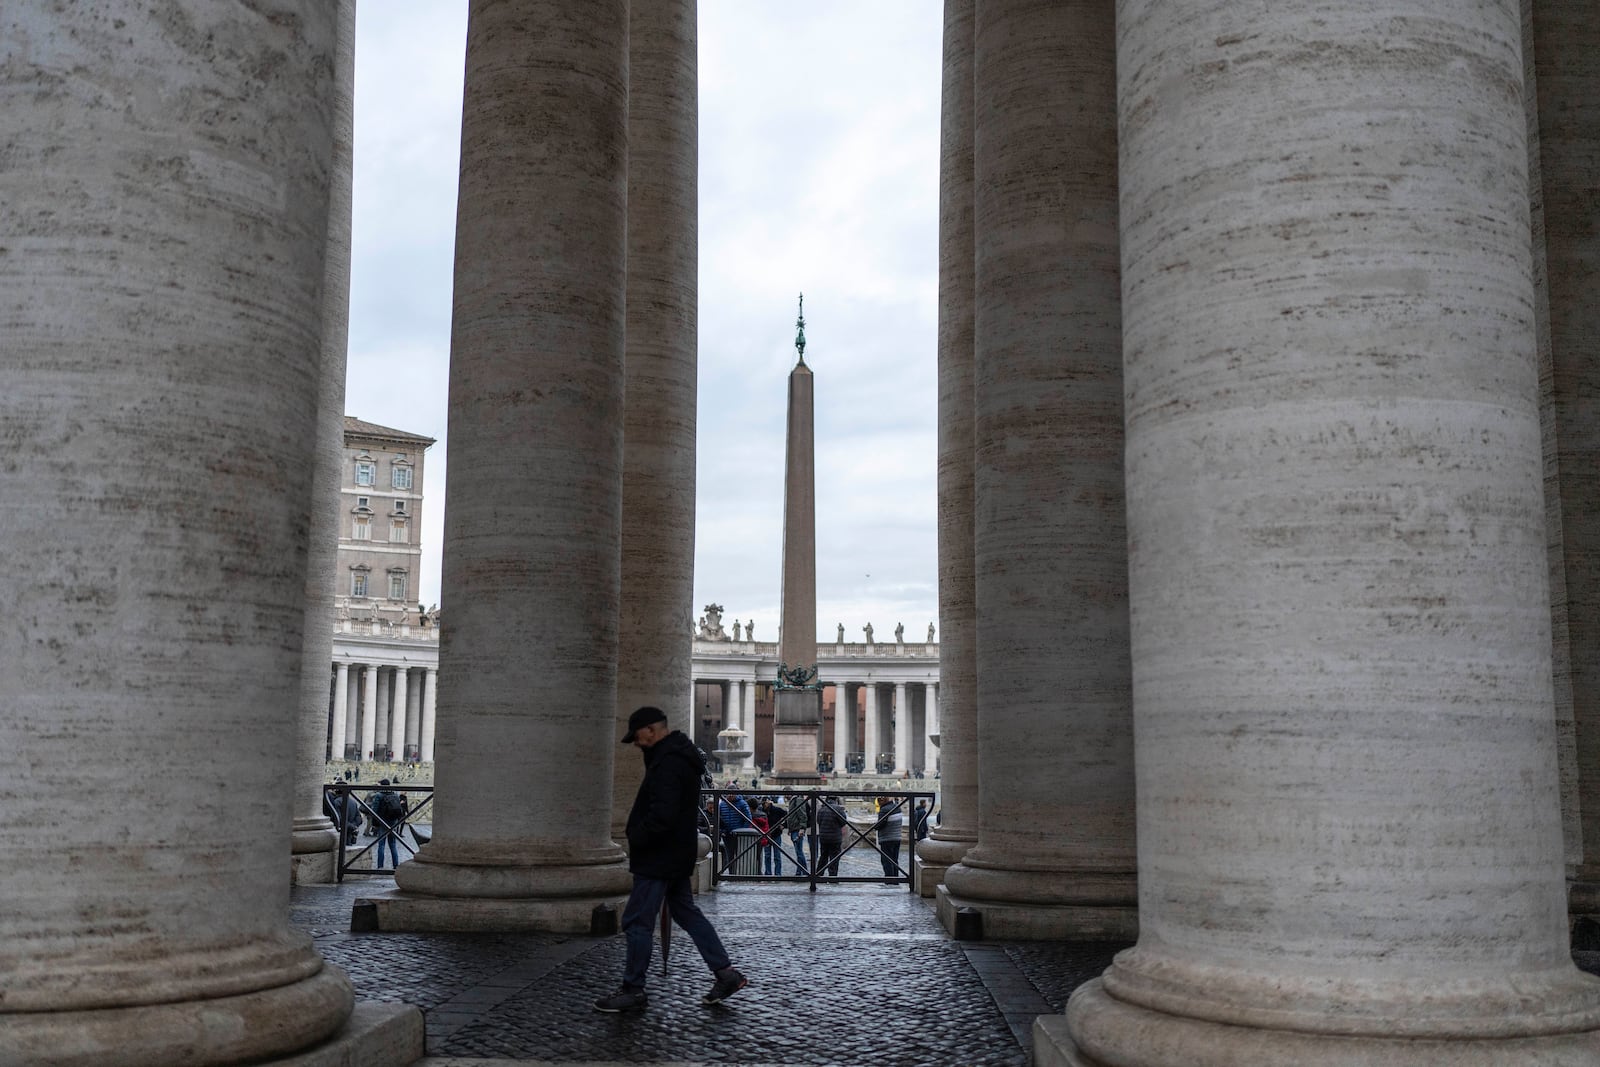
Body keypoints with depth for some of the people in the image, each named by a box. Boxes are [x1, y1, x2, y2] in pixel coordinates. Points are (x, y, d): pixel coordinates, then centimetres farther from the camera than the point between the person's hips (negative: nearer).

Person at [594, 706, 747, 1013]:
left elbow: (662, 815, -29)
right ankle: (725, 973, 18)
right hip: (678, 855, 11)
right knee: (686, 911, 16)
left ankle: (633, 990, 6)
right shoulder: (681, 756, 13)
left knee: (637, 922, -2)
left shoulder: (668, 763, -21)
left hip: (658, 858, -11)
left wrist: (636, 839, -15)